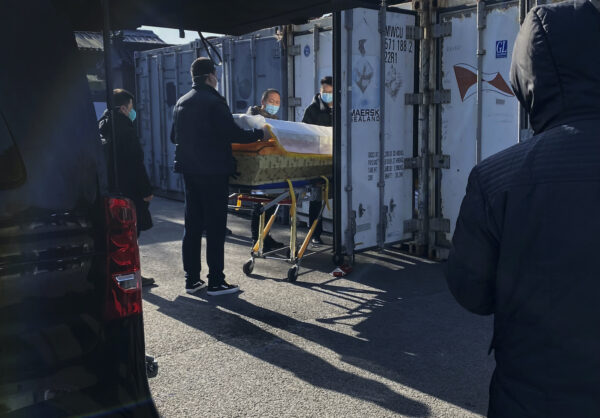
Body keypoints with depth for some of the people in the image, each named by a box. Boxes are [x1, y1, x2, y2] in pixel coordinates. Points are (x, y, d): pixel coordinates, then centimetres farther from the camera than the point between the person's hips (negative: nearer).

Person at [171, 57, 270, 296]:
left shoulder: (181, 103, 12)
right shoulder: (213, 102, -12)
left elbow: (174, 137, 20)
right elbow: (232, 134, -17)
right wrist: (259, 134, -3)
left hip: (189, 171, 8)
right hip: (214, 171, -7)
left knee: (192, 226, 12)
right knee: (215, 227, -2)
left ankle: (191, 279, 17)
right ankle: (215, 282, 2)